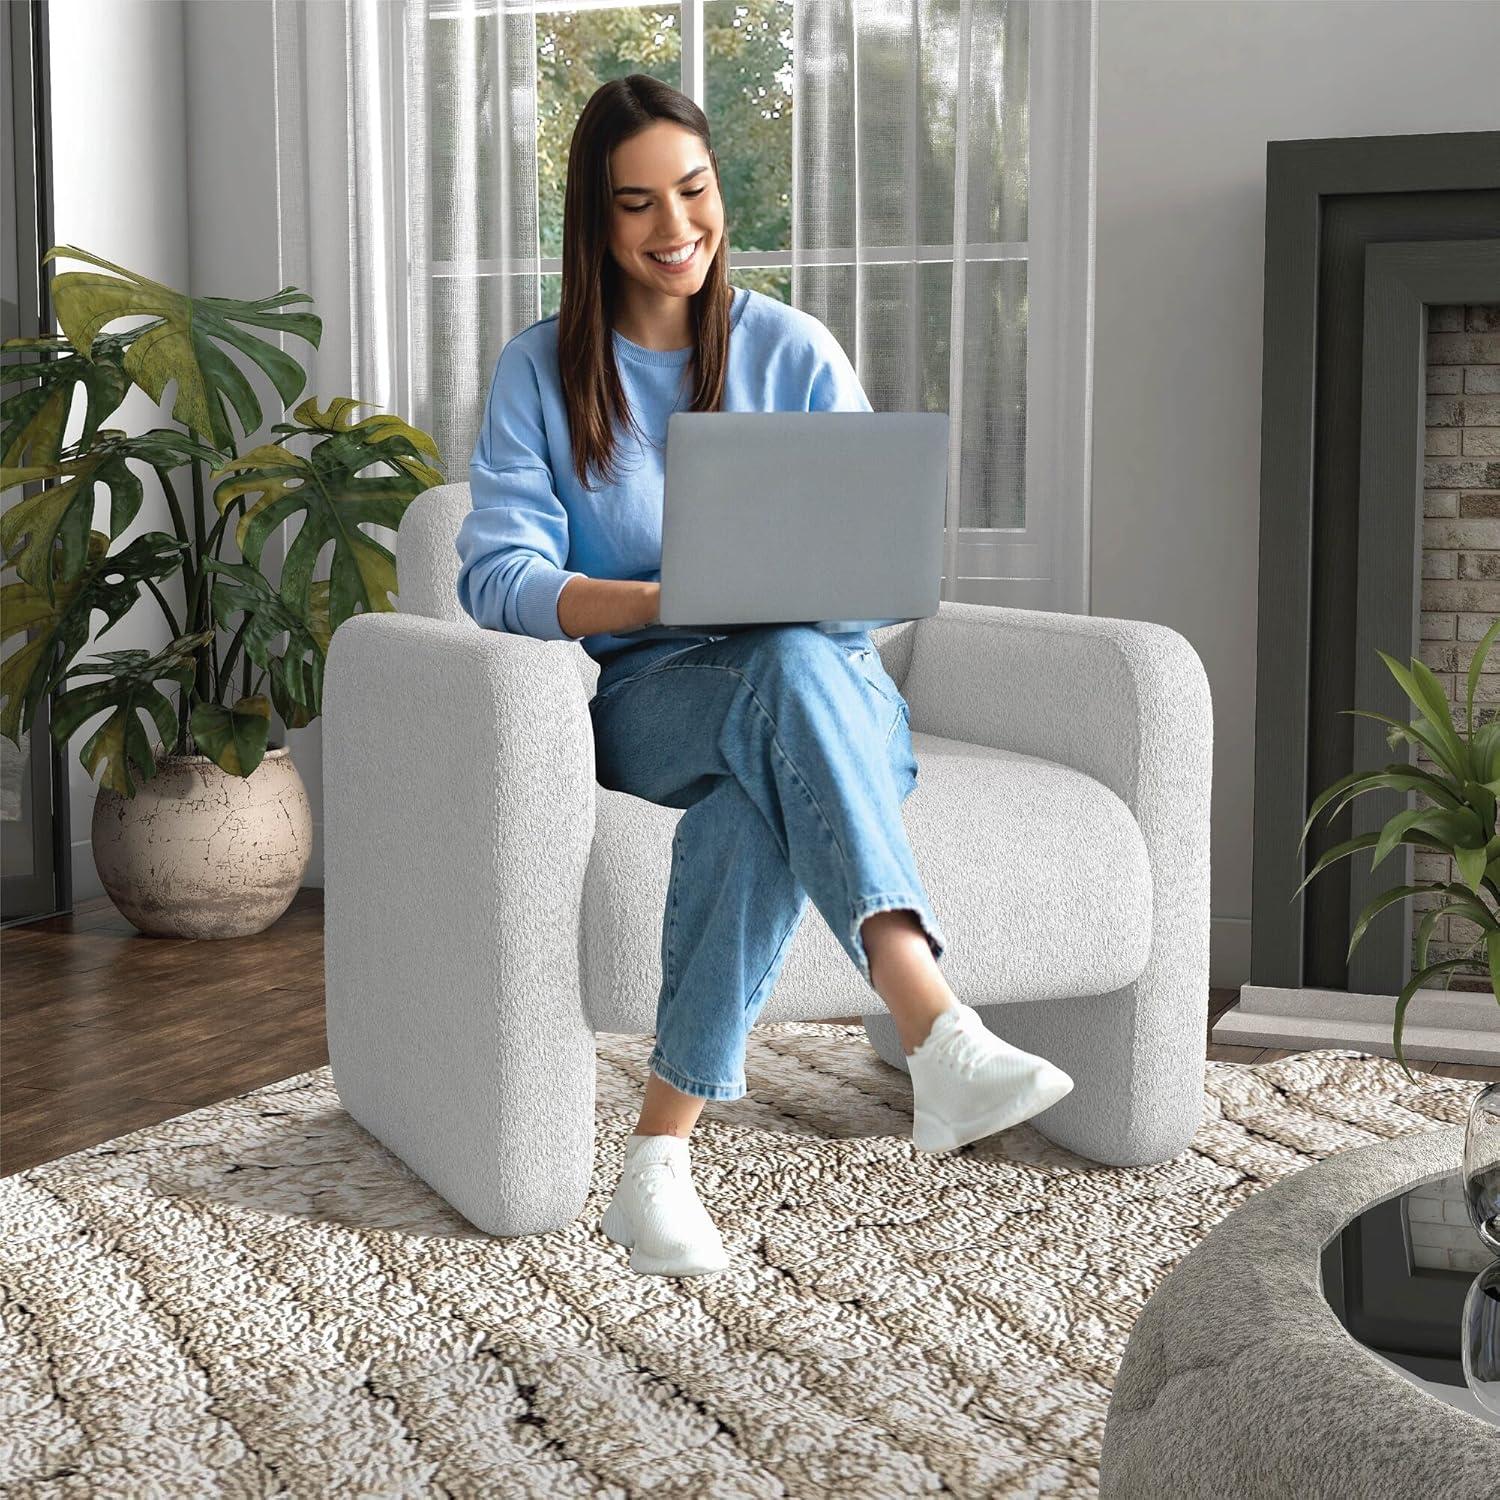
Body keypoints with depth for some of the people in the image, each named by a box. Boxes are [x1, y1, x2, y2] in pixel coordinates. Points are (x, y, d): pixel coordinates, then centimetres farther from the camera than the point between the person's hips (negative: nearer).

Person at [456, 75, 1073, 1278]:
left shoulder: (795, 351, 10)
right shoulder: (542, 373, 7)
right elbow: (499, 576, -5)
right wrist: (662, 602, -23)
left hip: (818, 670, 2)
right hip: (646, 694, -1)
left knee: (761, 793, -38)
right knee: (788, 673, -38)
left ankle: (661, 1154, -45)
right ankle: (939, 1031, -55)